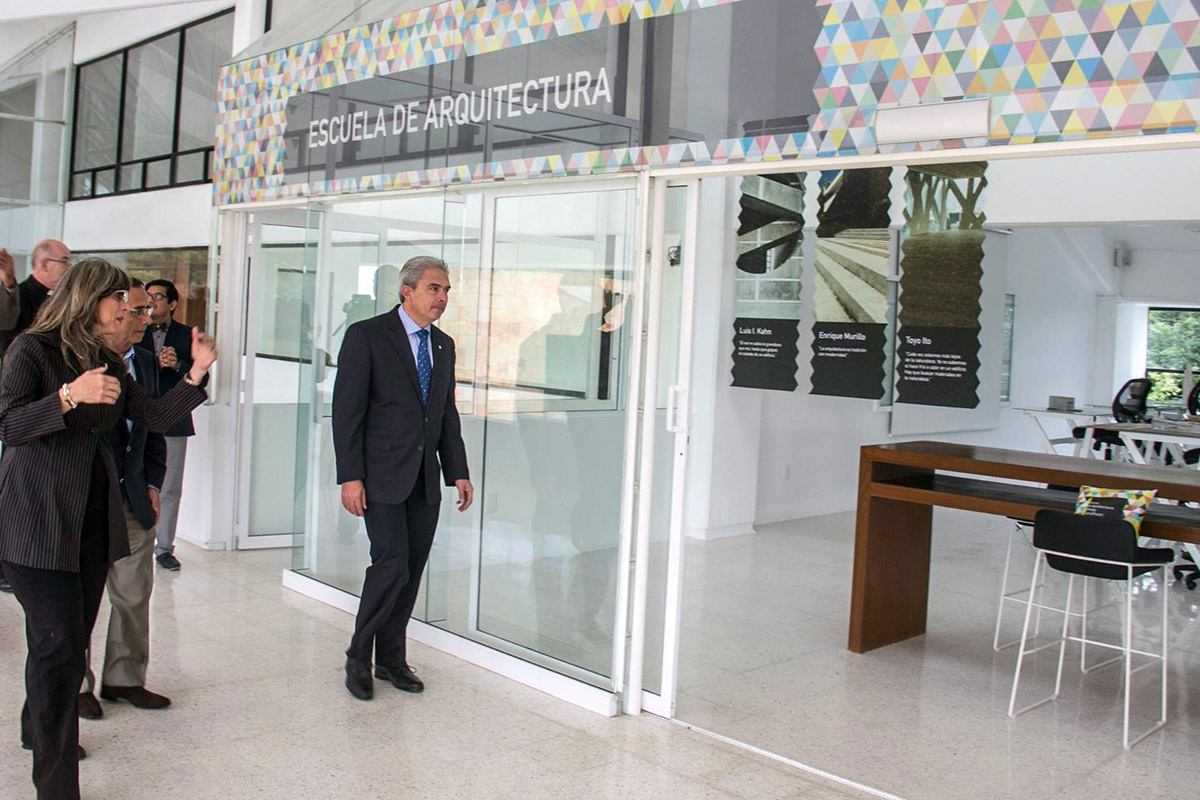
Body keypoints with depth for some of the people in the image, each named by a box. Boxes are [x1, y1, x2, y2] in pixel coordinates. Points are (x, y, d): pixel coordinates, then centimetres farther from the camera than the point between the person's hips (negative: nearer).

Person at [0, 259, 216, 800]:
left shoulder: (108, 363, 13)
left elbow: (155, 417, 10)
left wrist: (196, 374, -1)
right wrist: (70, 395, -30)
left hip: (93, 518, 7)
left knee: (71, 639, 13)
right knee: (59, 646, -7)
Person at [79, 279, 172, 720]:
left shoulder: (146, 363, 9)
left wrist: (152, 485, 10)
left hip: (134, 499, 6)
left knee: (134, 595, 11)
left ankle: (124, 678, 26)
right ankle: (76, 686, 22)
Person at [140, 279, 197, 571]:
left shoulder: (186, 335, 8)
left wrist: (178, 365, -13)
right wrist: (157, 364, -17)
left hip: (173, 422, 1)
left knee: (170, 488, 4)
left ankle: (164, 547, 12)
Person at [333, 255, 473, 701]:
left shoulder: (443, 345, 14)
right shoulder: (367, 335, -5)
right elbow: (347, 410, -8)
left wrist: (458, 472, 11)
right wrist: (350, 476, -14)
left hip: (426, 480, 6)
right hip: (383, 477, -6)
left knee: (411, 571, 7)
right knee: (392, 565, -10)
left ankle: (391, 658, 21)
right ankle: (358, 657, 9)